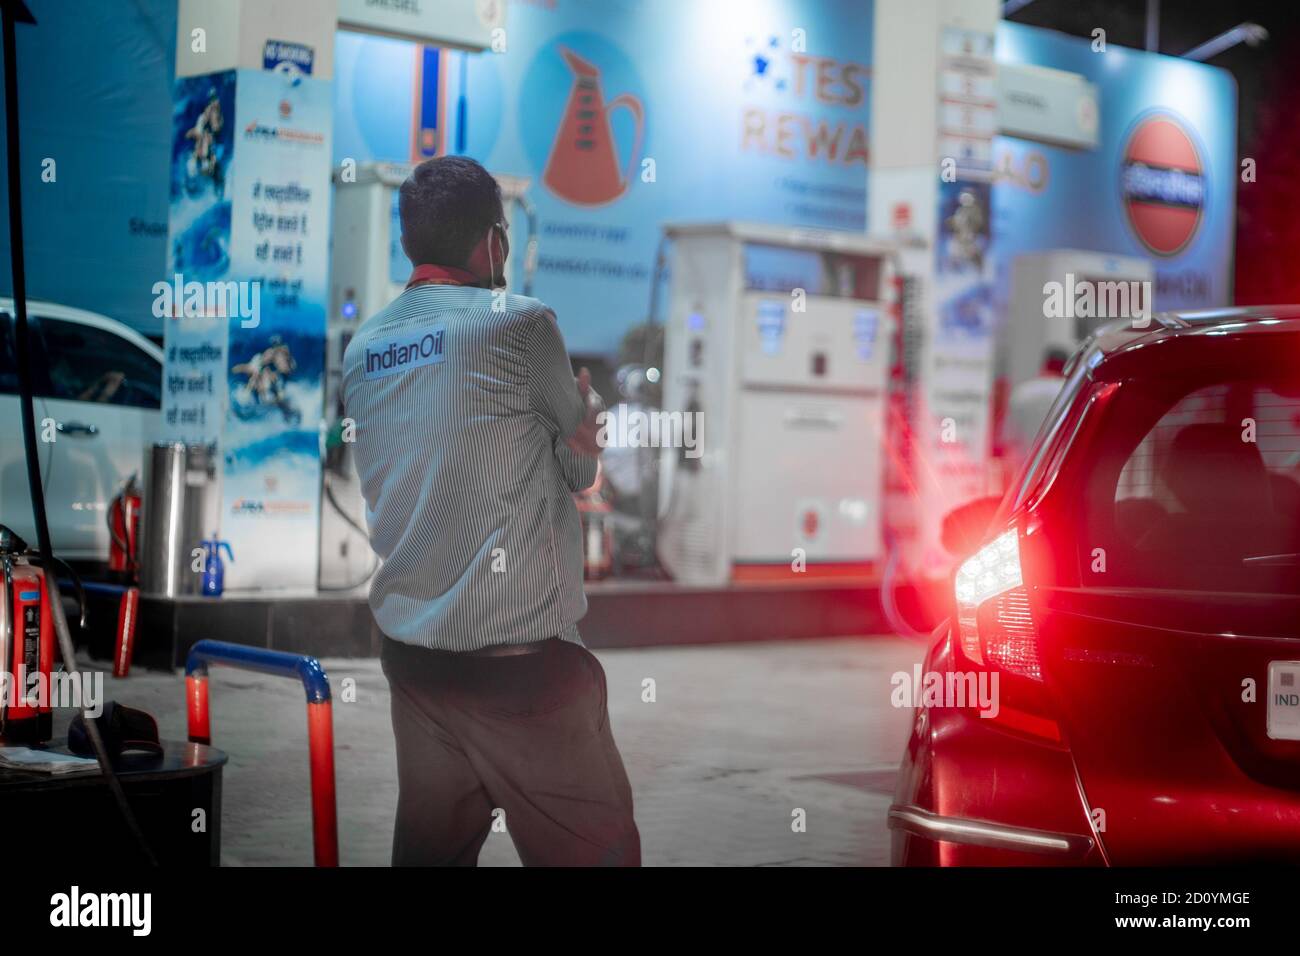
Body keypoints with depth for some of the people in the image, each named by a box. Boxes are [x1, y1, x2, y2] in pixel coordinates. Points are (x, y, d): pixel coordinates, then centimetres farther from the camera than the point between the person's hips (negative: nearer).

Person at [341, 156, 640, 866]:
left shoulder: (364, 348, 9)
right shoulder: (519, 323, -9)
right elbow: (581, 467, 3)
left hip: (410, 648, 7)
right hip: (519, 650, -7)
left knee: (431, 846, 12)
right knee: (594, 851, 2)